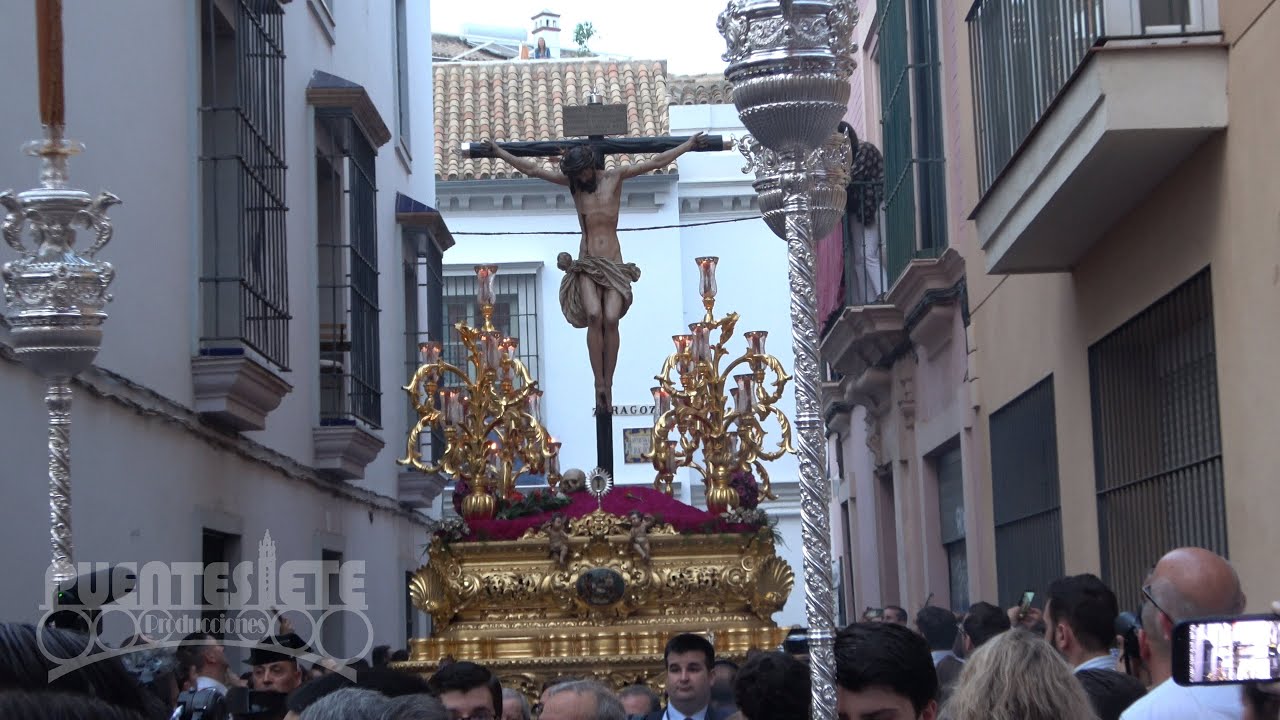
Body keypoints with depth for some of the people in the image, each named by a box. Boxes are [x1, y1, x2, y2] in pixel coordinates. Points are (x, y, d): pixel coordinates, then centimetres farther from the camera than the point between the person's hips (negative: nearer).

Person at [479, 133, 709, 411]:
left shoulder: (615, 177, 7)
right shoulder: (572, 182, 10)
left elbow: (657, 162, 10)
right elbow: (532, 169, 13)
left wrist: (689, 145, 12)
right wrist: (499, 152, 13)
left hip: (613, 264, 0)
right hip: (586, 263, 0)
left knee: (610, 319, -20)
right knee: (594, 315, -23)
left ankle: (608, 384, -17)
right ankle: (599, 383, -25)